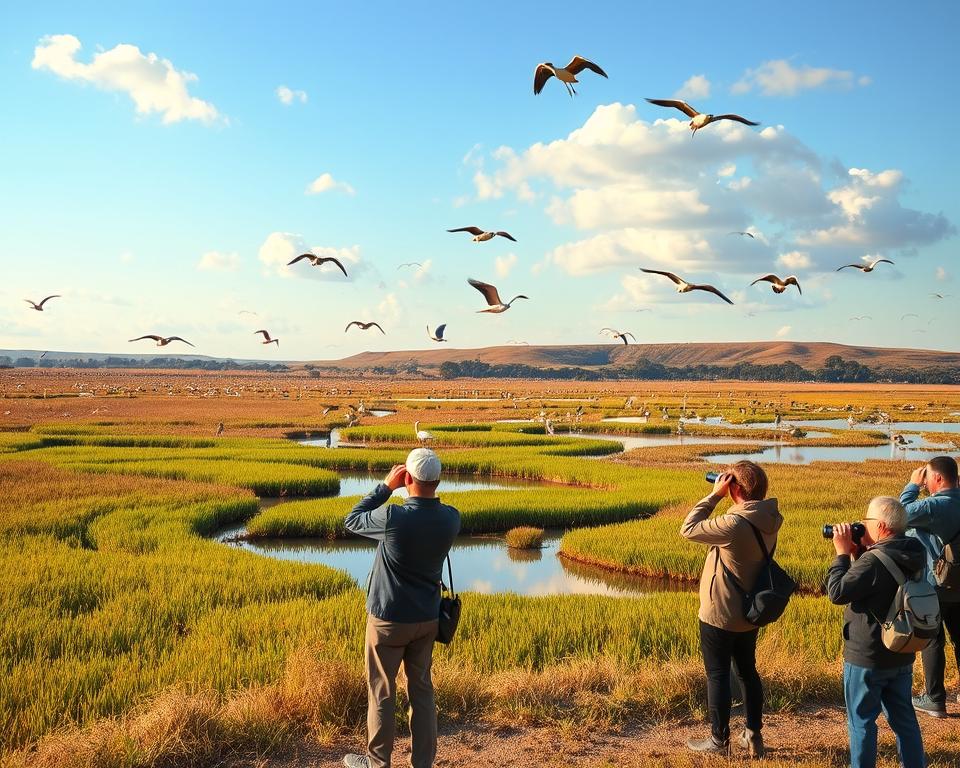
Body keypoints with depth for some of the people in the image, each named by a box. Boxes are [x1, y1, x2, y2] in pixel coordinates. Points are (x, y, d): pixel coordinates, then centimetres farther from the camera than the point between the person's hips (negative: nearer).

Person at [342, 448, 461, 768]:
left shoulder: (393, 518, -26)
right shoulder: (451, 519, -11)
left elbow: (352, 520, -6)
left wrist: (386, 486, -6)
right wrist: (425, 488, 0)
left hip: (388, 619, -4)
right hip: (427, 619, 4)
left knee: (381, 693, 11)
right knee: (421, 689, 16)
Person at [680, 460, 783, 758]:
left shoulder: (734, 524, -30)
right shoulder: (768, 521, -5)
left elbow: (688, 529, -20)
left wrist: (715, 494, -16)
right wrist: (720, 497, -1)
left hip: (719, 615, -8)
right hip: (750, 613, 8)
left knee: (717, 675, 8)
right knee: (747, 671, 20)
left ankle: (719, 740, 20)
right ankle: (754, 736, 29)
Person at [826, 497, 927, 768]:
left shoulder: (873, 560, -27)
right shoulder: (909, 556, 1)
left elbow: (837, 593, -22)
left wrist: (842, 554, -14)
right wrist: (857, 552, 2)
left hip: (866, 658, -8)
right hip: (901, 655, 8)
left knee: (861, 720, 8)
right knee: (903, 717, 18)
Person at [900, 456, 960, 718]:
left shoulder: (935, 506, -25)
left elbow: (902, 513, -14)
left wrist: (913, 485, -6)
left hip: (933, 587, -7)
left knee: (932, 642, 5)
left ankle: (935, 700, 12)